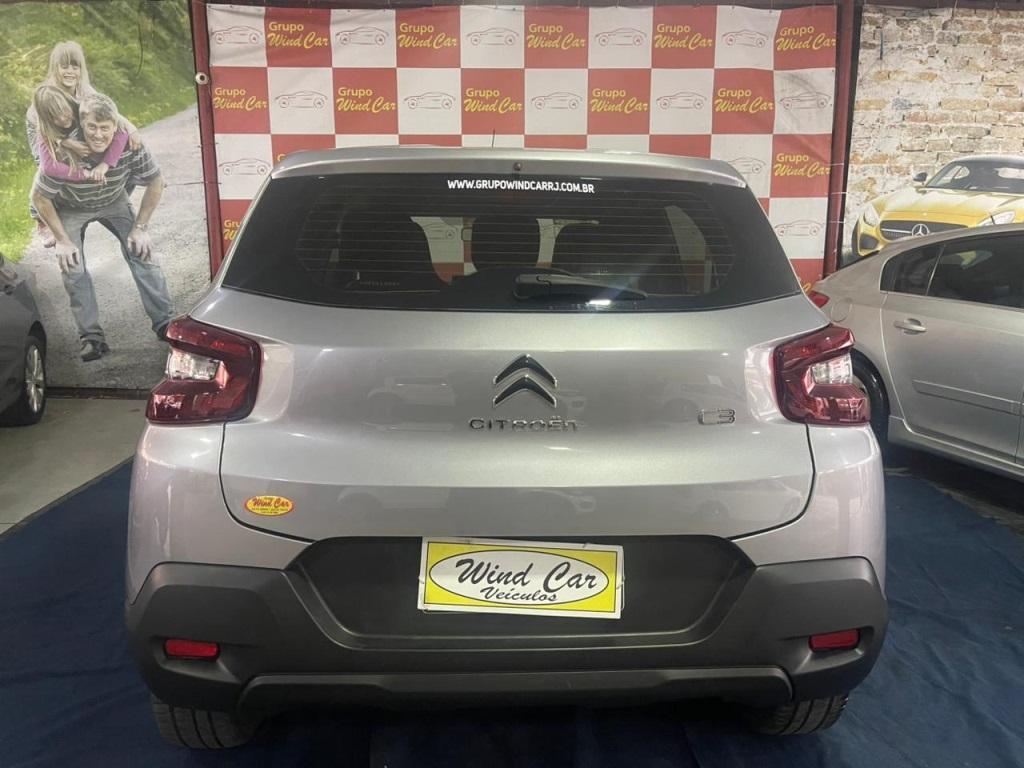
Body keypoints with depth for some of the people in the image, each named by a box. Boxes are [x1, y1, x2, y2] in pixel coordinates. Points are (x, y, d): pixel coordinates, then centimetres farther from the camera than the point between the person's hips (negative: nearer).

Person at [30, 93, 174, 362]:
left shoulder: (131, 146, -31)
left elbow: (155, 183, -12)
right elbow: (39, 197, -20)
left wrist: (141, 227, -12)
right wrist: (62, 240, -17)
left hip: (113, 202, 2)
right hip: (71, 209, -1)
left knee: (141, 253, -12)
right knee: (72, 269, -12)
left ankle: (164, 322, -4)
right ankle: (92, 337, -3)